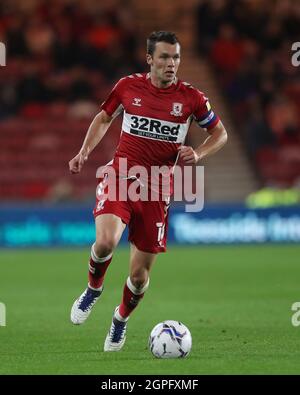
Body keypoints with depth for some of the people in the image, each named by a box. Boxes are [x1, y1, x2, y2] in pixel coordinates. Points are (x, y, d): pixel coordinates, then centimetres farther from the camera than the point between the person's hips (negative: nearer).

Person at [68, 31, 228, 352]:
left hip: (156, 190, 1)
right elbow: (104, 118, 17)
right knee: (106, 241, -29)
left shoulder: (191, 97, -3)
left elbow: (220, 133, 10)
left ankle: (121, 319, 36)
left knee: (140, 272, 3)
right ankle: (93, 289, 5)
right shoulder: (128, 86, -1)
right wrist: (85, 152, 3)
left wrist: (198, 155, -9)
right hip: (119, 178, -1)